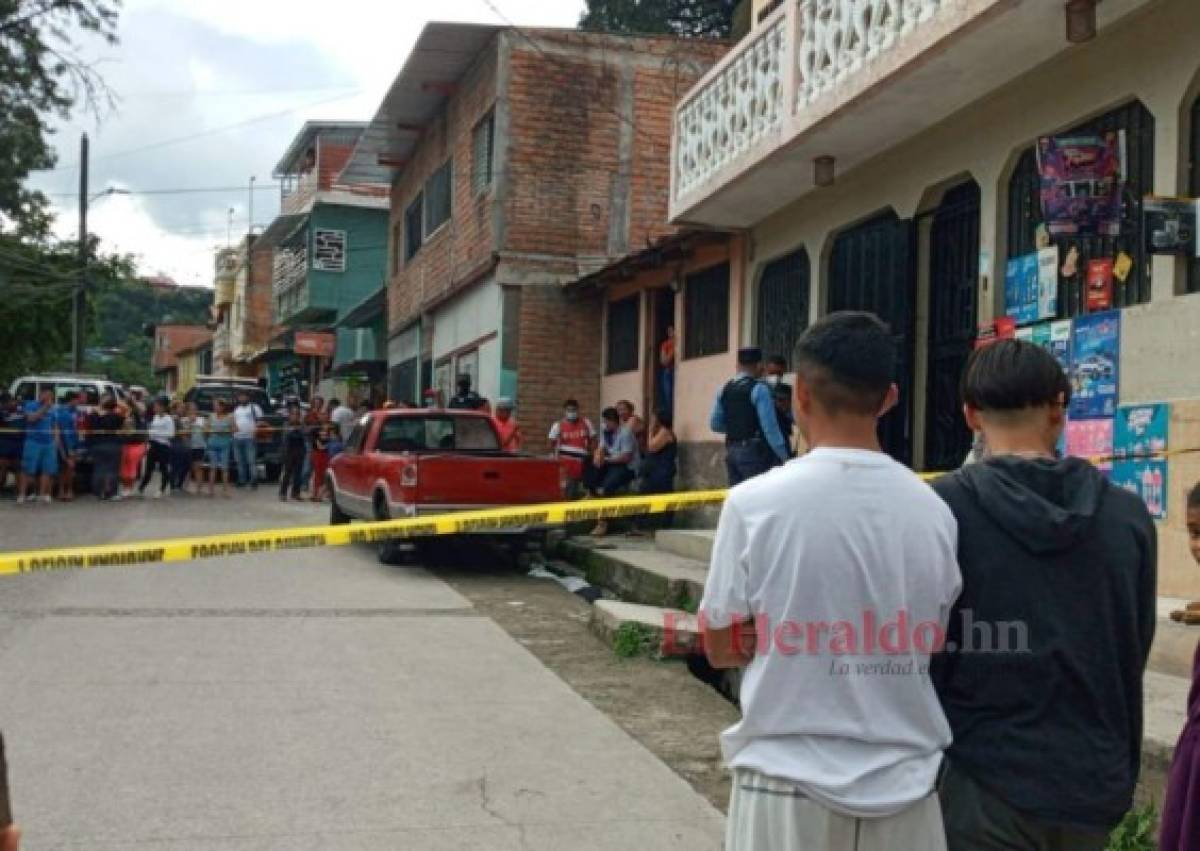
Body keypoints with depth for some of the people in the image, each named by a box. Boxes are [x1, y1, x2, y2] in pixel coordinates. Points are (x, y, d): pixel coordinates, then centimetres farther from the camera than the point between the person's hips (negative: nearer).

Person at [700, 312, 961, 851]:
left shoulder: (754, 503, -12)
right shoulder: (934, 511, -3)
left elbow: (721, 648, -2)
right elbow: (932, 647, 7)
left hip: (788, 786, -2)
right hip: (904, 786, 3)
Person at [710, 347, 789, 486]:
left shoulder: (725, 389, 9)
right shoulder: (759, 389, -10)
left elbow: (715, 424, 12)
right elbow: (770, 427, -14)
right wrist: (784, 456, -9)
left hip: (732, 451, 7)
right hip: (754, 452, -6)